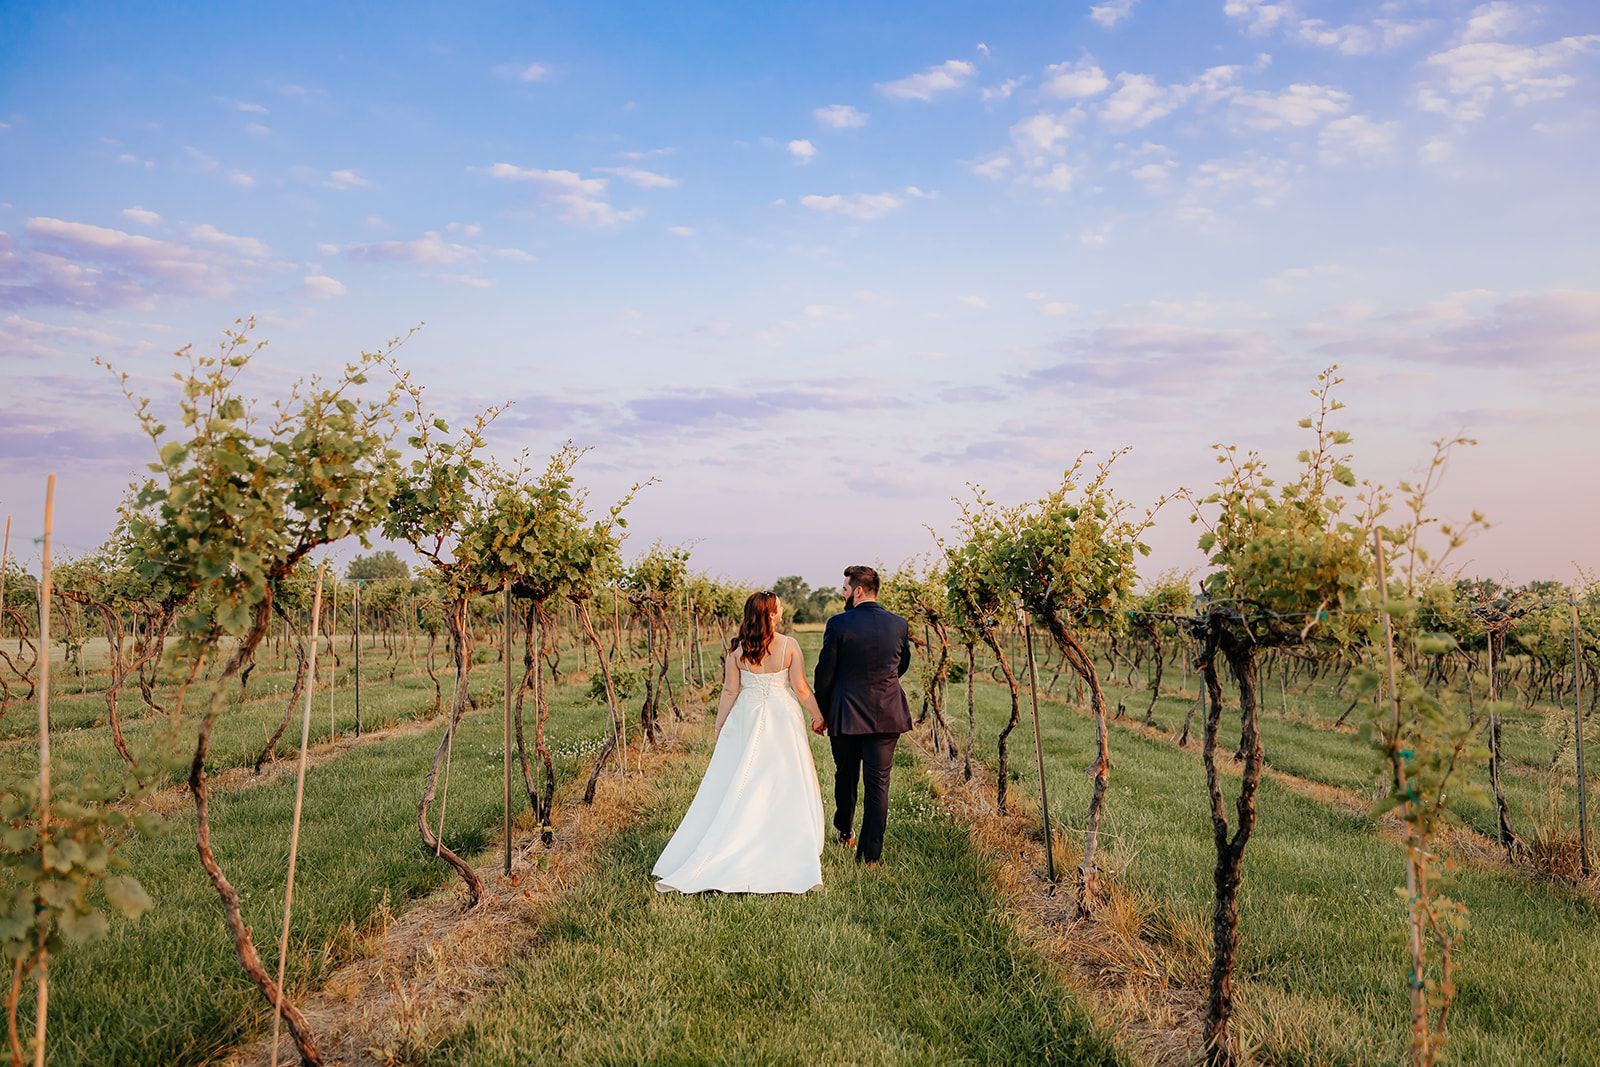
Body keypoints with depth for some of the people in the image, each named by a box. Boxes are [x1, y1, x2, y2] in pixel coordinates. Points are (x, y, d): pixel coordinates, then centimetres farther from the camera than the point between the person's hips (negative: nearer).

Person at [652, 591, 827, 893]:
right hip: (783, 720, -2)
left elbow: (730, 692, -1)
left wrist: (719, 726, 10)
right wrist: (818, 716, 7)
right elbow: (801, 688, -7)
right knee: (786, 786, 7)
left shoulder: (737, 649, -4)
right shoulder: (789, 645, -10)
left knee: (736, 788, 8)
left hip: (745, 720, 2)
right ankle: (789, 855, 13)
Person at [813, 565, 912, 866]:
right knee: (878, 784, 5)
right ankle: (871, 854, 5)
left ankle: (845, 832, 40)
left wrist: (822, 712, 7)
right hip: (887, 715, 1)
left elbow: (824, 673, -7)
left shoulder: (838, 624, -12)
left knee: (845, 776, 20)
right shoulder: (899, 624, -2)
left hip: (845, 715, -1)